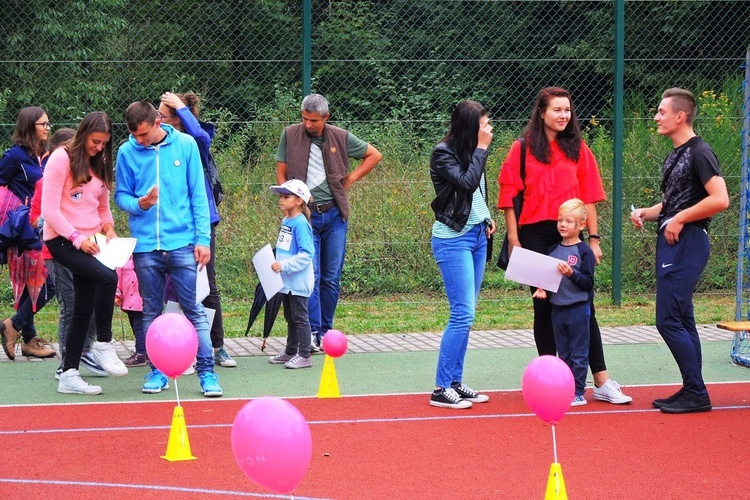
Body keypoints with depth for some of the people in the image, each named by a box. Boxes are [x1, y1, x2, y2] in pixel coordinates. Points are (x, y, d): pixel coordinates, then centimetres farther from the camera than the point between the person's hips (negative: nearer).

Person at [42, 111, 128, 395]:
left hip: (89, 242, 7)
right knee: (107, 277, -29)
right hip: (62, 240, -7)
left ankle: (69, 375, 10)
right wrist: (76, 238, -18)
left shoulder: (99, 164, 14)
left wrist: (108, 228, 2)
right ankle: (103, 345, -15)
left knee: (83, 311, 4)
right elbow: (49, 209, -12)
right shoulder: (62, 159, -7)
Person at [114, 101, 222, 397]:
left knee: (193, 309, -2)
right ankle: (158, 371, 18)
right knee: (152, 312, 8)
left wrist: (203, 239, -3)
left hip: (182, 242, -2)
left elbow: (198, 195, 2)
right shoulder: (127, 152, 2)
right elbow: (121, 195, 9)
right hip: (145, 245, 2)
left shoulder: (185, 145, 0)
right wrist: (139, 204, -14)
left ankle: (206, 372, 1)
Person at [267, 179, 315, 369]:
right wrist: (277, 265, 11)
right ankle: (290, 352, 28)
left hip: (298, 281, -9)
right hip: (286, 281, 9)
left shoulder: (300, 224, -18)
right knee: (290, 317, 18)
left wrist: (284, 265, -28)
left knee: (299, 317, -3)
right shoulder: (286, 222, 10)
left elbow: (306, 254, -23)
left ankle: (304, 356, 2)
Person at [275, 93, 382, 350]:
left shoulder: (340, 137, 3)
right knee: (310, 276, -9)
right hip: (305, 215, -2)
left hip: (335, 215, 2)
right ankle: (312, 332, -9)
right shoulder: (290, 135, 1)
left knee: (332, 277, 4)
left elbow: (374, 155, 15)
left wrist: (350, 178, 6)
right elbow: (281, 173, 4)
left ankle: (325, 332, 14)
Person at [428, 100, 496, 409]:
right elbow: (467, 183, -23)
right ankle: (441, 389, -9)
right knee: (463, 314, -13)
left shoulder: (471, 152, 11)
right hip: (453, 239, -8)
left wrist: (486, 219, 8)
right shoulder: (443, 153, -11)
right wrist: (482, 148, -16)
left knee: (465, 314, 7)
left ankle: (456, 382, 11)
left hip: (477, 236, 8)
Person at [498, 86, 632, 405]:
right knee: (544, 307, 6)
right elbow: (508, 197, 0)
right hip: (535, 236, -1)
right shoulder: (523, 149, 1)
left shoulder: (578, 149, 7)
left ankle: (602, 383, 1)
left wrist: (593, 238, 4)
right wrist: (514, 241, -4)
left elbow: (588, 197, 8)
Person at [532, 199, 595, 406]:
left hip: (578, 309, -6)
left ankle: (579, 393, 4)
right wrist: (541, 290, 0)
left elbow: (588, 283, -12)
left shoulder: (584, 252, -8)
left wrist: (571, 274, -26)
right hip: (557, 309, 6)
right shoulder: (553, 251, 10)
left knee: (578, 354, 0)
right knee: (563, 354, 12)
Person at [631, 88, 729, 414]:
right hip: (670, 243, 10)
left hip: (687, 243, -10)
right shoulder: (675, 155, 17)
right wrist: (646, 213, 9)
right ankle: (692, 391, 17)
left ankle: (697, 394, -6)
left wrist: (679, 219, -17)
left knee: (669, 320, -11)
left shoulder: (699, 152, -12)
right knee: (681, 320, 12)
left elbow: (720, 200, -22)